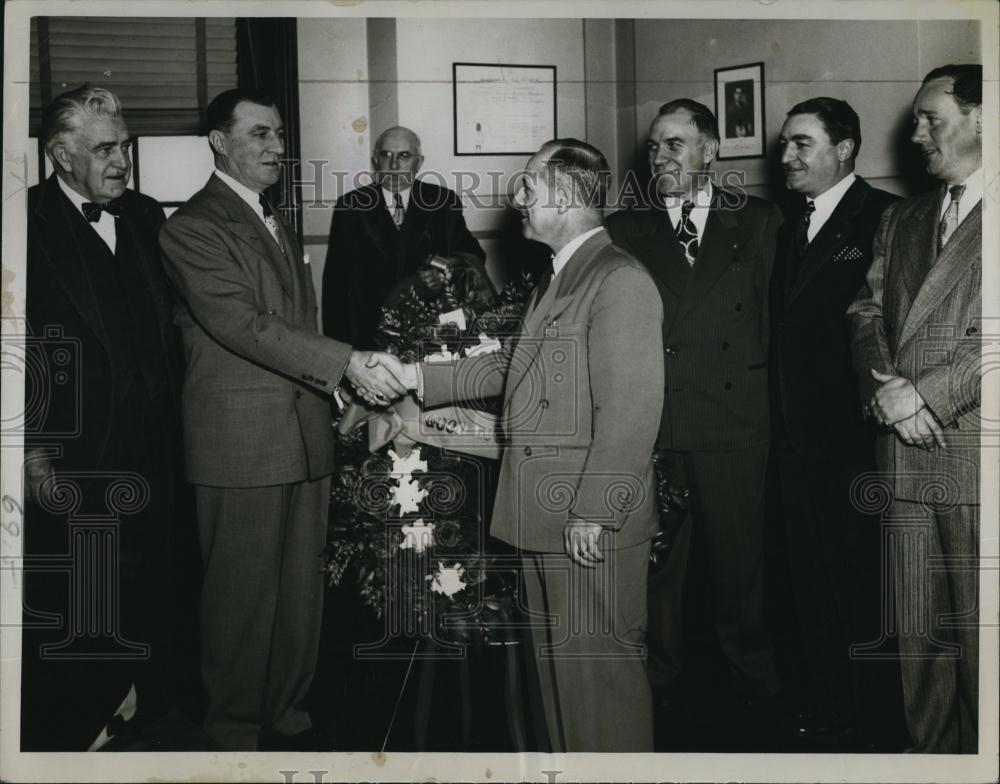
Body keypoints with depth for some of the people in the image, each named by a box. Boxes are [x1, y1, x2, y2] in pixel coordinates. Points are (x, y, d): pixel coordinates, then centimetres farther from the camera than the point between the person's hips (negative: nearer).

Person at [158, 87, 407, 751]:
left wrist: (344, 390, 9)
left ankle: (287, 712, 29)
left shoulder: (276, 223, 19)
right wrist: (349, 363, -25)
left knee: (301, 589, 14)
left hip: (306, 432, 8)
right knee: (243, 595, 3)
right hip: (240, 442, -7)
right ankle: (237, 729, 19)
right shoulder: (192, 228, -8)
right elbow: (245, 325, -19)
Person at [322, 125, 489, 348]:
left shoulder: (444, 202, 6)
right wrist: (336, 342, -3)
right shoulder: (350, 206, 4)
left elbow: (473, 255, 0)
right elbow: (335, 280, 3)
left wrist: (446, 267, -23)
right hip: (370, 333, 0)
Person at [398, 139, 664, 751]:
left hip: (592, 523, -9)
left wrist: (593, 512, -20)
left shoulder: (620, 282, -16)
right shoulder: (561, 277, 15)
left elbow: (630, 411, -21)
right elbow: (512, 368, 18)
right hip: (546, 517, 9)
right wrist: (416, 376, 12)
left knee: (599, 667, 4)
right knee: (558, 660, 20)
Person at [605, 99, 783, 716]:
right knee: (652, 569, 9)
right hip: (648, 428, 1)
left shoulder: (760, 221, 9)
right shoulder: (624, 230, 9)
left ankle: (757, 689, 29)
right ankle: (659, 691, 26)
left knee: (739, 566, 10)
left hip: (733, 427, 0)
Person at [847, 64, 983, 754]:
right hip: (906, 456, 5)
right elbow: (867, 311, 12)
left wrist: (925, 393, -13)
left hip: (974, 459, -5)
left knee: (978, 641, 1)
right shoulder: (901, 220, 19)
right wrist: (884, 387, -6)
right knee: (919, 638, 11)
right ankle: (932, 756, 24)